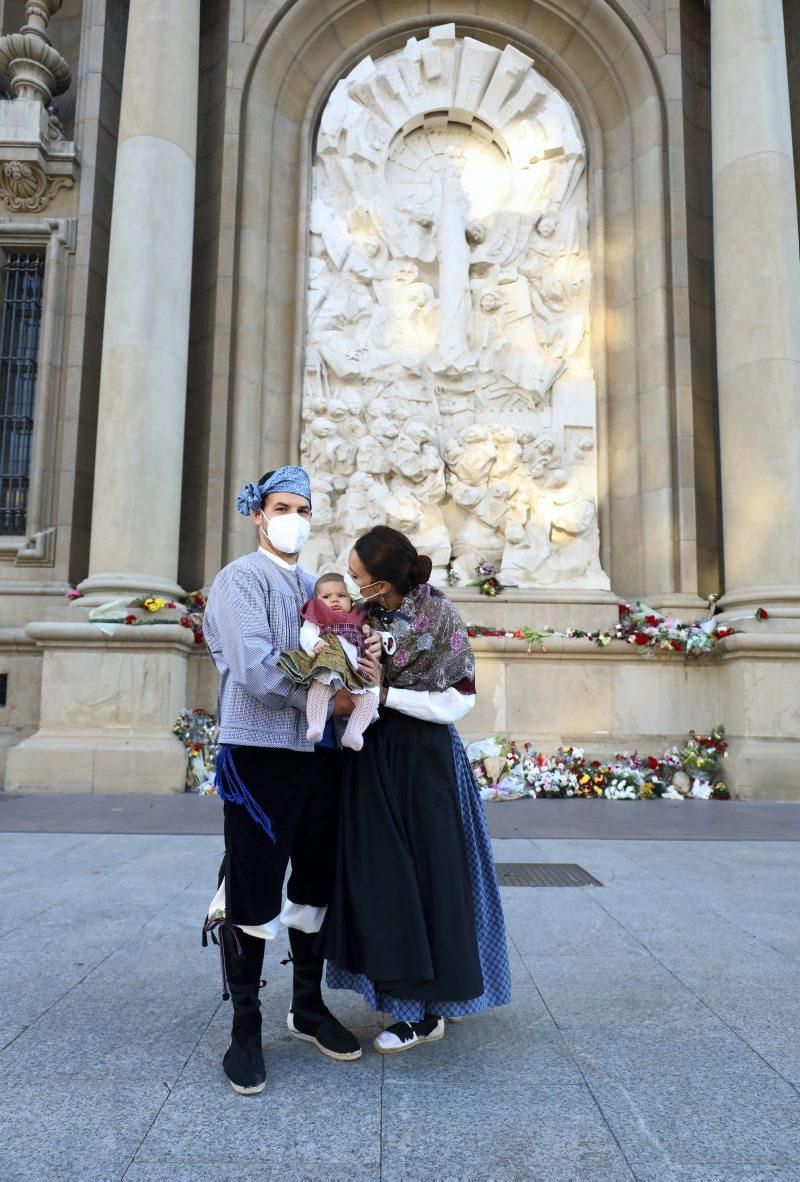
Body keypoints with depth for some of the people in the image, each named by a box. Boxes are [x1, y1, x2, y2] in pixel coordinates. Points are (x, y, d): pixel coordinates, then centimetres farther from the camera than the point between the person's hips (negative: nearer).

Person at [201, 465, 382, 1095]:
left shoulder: (316, 587, 16)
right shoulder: (241, 580, -6)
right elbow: (255, 671, -18)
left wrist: (365, 665, -9)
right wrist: (327, 698, -11)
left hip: (319, 755, 7)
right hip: (260, 755, -7)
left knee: (315, 888, 15)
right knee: (253, 896, 2)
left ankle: (309, 1007, 32)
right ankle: (246, 1029, 18)